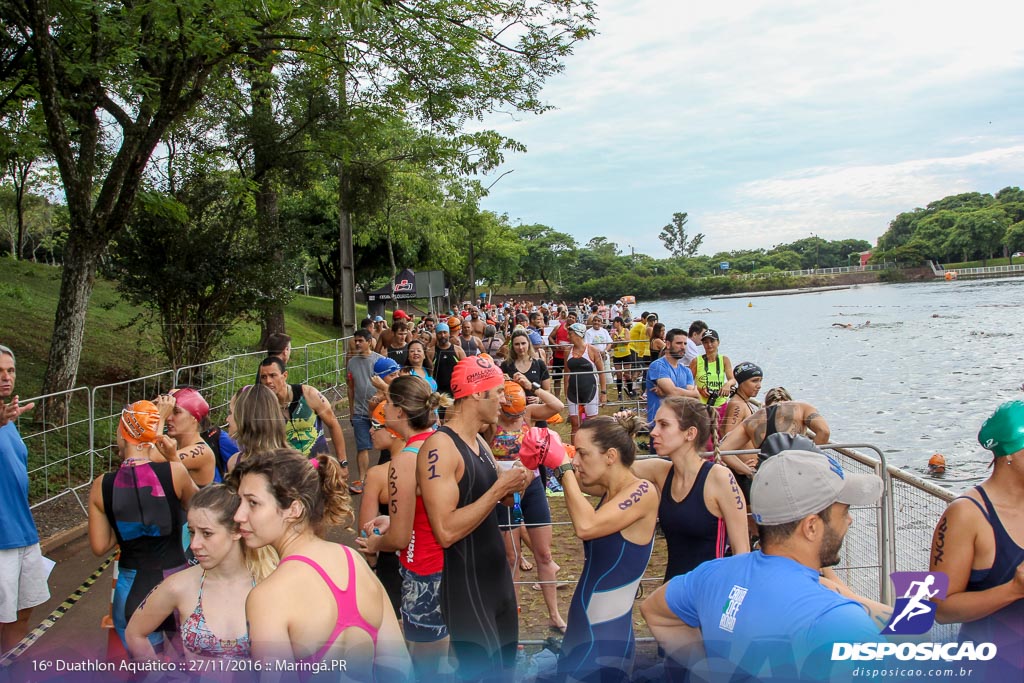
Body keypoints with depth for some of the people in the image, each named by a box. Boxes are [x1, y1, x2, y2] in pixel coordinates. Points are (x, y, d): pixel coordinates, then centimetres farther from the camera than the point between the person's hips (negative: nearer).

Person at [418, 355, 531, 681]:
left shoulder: (480, 442, 7)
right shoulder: (440, 447, -22)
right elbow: (446, 532, -29)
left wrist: (519, 477, -4)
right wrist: (500, 488, -24)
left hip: (496, 576, 9)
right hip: (465, 586, -9)